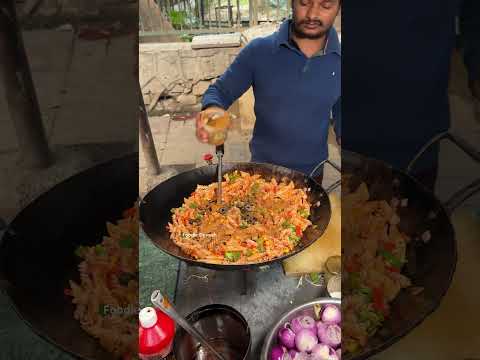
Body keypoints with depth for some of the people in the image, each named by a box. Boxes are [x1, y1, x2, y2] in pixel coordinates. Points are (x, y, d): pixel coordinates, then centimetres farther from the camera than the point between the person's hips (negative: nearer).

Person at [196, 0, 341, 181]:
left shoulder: (338, 61, -7)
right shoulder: (259, 51, -13)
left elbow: (340, 119, 4)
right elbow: (219, 91, -8)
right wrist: (212, 110, -31)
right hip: (261, 168, -1)